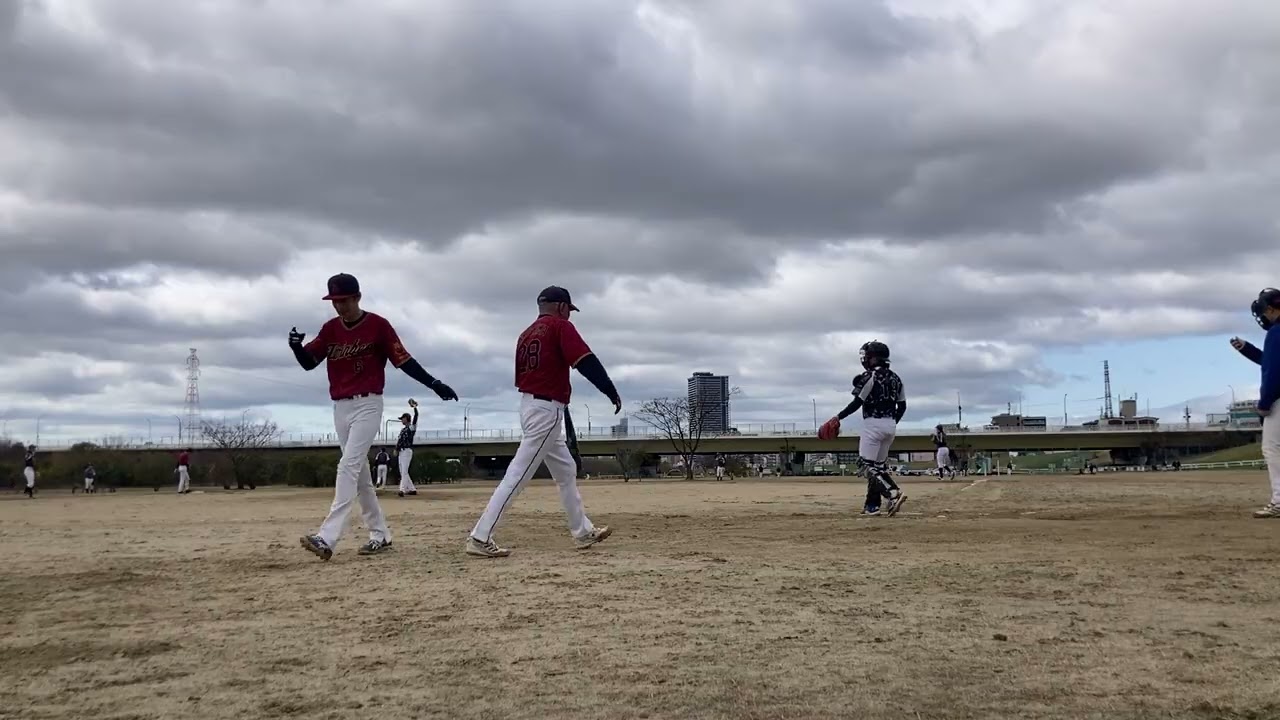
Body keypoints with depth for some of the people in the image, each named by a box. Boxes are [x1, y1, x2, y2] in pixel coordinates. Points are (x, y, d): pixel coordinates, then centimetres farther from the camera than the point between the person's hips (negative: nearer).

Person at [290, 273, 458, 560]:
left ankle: (327, 539, -25)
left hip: (367, 405, -6)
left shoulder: (378, 325, -7)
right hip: (340, 408, 6)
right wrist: (297, 346, -21)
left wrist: (435, 384, -13)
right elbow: (308, 363, 1)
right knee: (360, 472, 10)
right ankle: (380, 535, 20)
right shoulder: (330, 329, 7)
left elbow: (403, 361, -6)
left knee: (349, 465, -17)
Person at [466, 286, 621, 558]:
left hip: (528, 406, 10)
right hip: (547, 411, -10)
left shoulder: (526, 334, 16)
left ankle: (584, 531, 27)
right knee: (517, 475, -11)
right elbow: (587, 362, -16)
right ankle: (480, 538, -13)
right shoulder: (560, 327, -8)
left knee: (566, 471, 19)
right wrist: (612, 392, -13)